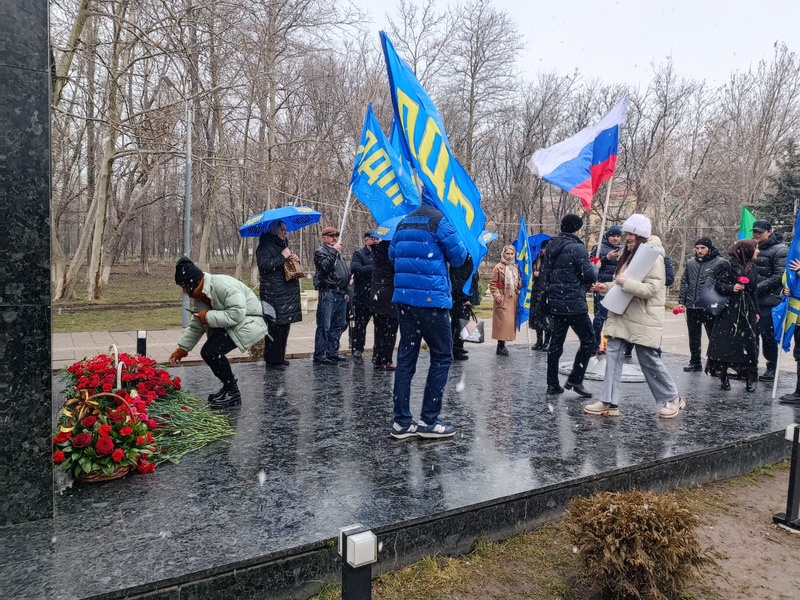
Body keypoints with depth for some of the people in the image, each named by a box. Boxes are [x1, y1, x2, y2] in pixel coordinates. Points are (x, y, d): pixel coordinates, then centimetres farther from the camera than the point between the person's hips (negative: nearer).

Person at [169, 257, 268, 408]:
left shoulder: (222, 285, -27)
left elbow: (237, 314, -34)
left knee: (213, 352, -20)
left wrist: (208, 316, -25)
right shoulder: (200, 296, 4)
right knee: (206, 352, 7)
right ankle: (228, 387, 21)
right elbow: (195, 326, 13)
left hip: (249, 321, -10)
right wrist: (182, 349, 12)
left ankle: (233, 392, -4)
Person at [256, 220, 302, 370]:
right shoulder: (265, 246, -5)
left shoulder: (283, 244, 23)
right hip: (274, 294, -9)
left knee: (284, 325, 10)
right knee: (275, 326, -10)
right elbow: (264, 265, -18)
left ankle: (280, 358, 18)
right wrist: (282, 257, -14)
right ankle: (272, 361, -4)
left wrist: (294, 259, 10)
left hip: (288, 292, 9)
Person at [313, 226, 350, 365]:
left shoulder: (339, 253, 24)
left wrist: (345, 291, 23)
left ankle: (332, 352, 20)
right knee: (325, 326, -9)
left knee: (338, 325, 11)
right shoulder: (320, 251, -1)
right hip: (328, 294, -8)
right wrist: (334, 251, -16)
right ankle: (319, 356, -6)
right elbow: (325, 266, -20)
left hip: (341, 294, 8)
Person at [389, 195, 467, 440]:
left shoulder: (404, 222, 14)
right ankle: (428, 420, 4)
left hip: (404, 298, 7)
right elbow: (458, 256, -3)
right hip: (431, 298, -7)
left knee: (406, 356, 8)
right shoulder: (438, 219, -7)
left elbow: (392, 254, 23)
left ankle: (402, 421, 9)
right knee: (442, 356, 3)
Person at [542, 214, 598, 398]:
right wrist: (595, 267, 9)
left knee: (556, 342, 11)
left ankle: (553, 384, 13)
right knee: (588, 340, 4)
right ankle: (575, 379, 1)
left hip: (555, 303, 8)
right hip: (574, 304, -8)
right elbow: (590, 276, -13)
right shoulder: (577, 248, -13)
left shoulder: (552, 246, 10)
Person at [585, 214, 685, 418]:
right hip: (622, 313, 8)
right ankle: (610, 402, 3)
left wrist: (625, 282, -25)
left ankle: (673, 399, 23)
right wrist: (607, 287, 7)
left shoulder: (653, 257, -13)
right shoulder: (628, 254, 14)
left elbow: (652, 288, -22)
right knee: (612, 353, 0)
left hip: (643, 317, -8)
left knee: (649, 360, 3)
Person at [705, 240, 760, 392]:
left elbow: (755, 291, 18)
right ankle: (723, 378, 4)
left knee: (748, 345, 3)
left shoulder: (753, 268, 14)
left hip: (747, 312, 5)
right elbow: (718, 284, -8)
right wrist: (731, 288, -26)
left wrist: (756, 311, 17)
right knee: (725, 343, -5)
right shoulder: (728, 265, -5)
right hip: (729, 311, -5)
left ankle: (750, 379, 10)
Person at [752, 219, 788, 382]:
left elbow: (780, 276, -13)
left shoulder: (780, 250, -4)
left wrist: (757, 288, -17)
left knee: (768, 337, 0)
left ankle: (772, 369, 13)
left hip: (769, 302, -6)